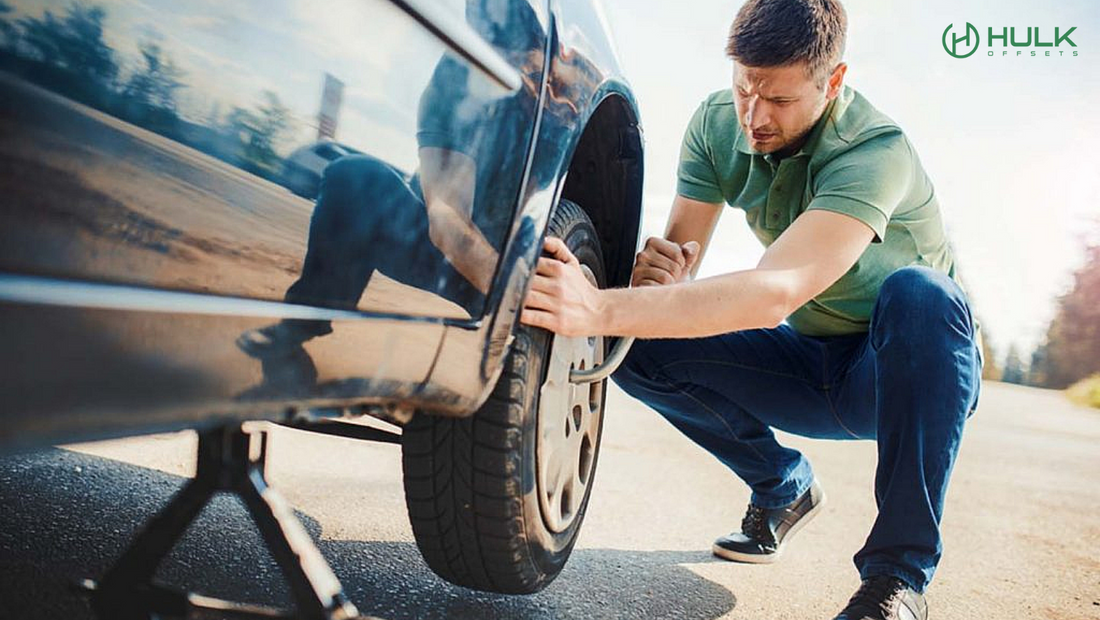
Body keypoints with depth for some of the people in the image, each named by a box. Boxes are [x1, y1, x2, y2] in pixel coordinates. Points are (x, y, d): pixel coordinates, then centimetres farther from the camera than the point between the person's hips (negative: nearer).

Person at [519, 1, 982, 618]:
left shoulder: (875, 150, -29)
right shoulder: (718, 122, -9)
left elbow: (777, 292, -45)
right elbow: (680, 258, -10)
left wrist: (602, 310, -55)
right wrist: (657, 270, -35)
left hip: (912, 374, -4)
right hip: (810, 367, 5)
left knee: (917, 292, -39)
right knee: (639, 347, -17)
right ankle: (784, 489, 7)